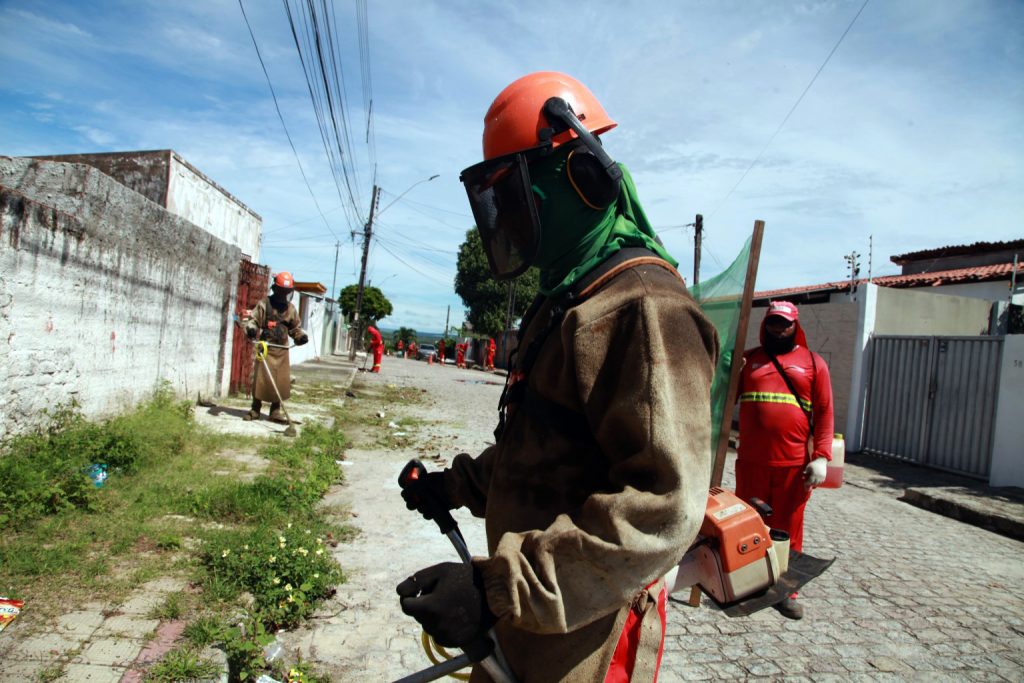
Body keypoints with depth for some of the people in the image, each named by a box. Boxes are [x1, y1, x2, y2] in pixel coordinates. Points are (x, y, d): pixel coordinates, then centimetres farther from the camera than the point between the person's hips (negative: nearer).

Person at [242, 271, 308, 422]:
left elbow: (295, 328, 18)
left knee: (281, 381, 4)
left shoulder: (291, 309, 10)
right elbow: (250, 319, -6)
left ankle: (275, 411, 14)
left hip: (282, 349, 4)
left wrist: (301, 336, -1)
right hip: (266, 347, -4)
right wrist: (251, 328, -27)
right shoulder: (264, 304, -3)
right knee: (261, 378, -2)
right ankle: (255, 409, 12)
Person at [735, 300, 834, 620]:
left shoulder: (813, 362, 7)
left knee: (788, 529, 8)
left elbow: (824, 413, 1)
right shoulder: (748, 359, 10)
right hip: (750, 461, 1)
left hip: (794, 464, -1)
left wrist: (821, 456, -8)